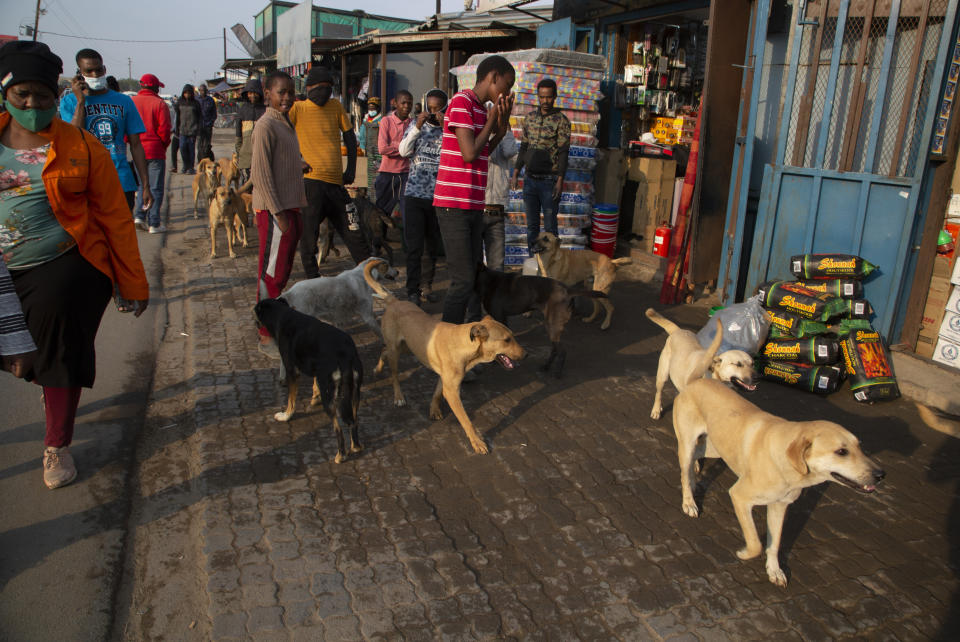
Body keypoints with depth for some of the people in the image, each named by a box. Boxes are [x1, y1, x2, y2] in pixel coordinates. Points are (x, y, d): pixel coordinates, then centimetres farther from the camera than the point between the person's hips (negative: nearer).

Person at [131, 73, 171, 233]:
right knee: (155, 188, 2)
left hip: (137, 151, 4)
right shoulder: (160, 104, -7)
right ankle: (154, 224, 2)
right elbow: (164, 130, -10)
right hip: (155, 151, -4)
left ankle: (139, 216, 7)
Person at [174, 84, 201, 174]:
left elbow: (200, 117, 3)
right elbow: (177, 117, 14)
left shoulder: (195, 103, 1)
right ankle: (186, 165, 10)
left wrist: (198, 130, -5)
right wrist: (176, 129, 11)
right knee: (182, 147, -8)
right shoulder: (180, 103, 9)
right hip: (182, 130, 2)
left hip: (192, 130, -2)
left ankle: (190, 167, 9)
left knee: (191, 148, -1)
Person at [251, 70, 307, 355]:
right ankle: (267, 336, 5)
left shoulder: (286, 123, 15)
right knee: (271, 273, -3)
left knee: (282, 271, 16)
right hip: (274, 211, -9)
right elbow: (260, 173, -19)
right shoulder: (266, 125, -14)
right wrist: (278, 213, -20)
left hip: (289, 208, 9)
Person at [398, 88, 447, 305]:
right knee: (414, 245, -4)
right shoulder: (417, 124, 8)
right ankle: (413, 290, 2)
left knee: (433, 246, 10)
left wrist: (445, 127, -17)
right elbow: (403, 151, -3)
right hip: (415, 194, 0)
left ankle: (427, 285, 25)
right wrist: (417, 127, -13)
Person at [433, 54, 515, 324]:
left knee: (473, 277, 14)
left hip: (473, 207, 10)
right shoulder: (462, 102, -10)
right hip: (454, 206, -10)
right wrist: (492, 120, -6)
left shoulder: (484, 108, 17)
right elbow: (469, 154, -18)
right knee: (463, 281, -10)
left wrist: (501, 127, 5)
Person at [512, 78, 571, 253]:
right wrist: (516, 173, 10)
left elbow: (563, 152, -8)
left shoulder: (561, 120, -3)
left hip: (549, 181, -5)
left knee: (550, 225, 0)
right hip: (530, 179, 5)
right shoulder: (529, 118, 11)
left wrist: (560, 181, -15)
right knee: (531, 225, 10)